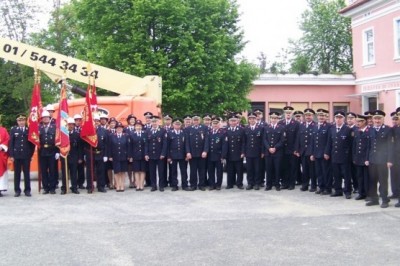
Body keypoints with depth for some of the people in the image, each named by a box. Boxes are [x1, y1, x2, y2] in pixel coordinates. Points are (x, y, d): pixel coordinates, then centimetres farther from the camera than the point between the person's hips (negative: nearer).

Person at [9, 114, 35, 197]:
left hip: (26, 155, 0)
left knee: (27, 173, 3)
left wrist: (31, 154, 2)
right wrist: (11, 155, -4)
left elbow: (32, 142, 5)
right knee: (17, 174, 6)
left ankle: (27, 190, 11)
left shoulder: (29, 130, 3)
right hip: (16, 155, 0)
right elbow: (11, 143, 2)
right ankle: (17, 190, 12)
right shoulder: (13, 129, 4)